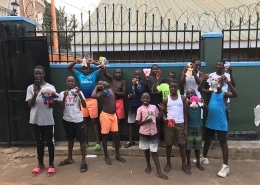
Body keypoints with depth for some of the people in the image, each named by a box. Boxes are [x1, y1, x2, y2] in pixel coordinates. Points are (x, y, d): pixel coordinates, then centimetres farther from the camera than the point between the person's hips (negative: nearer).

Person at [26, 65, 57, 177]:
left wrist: (51, 98, -30)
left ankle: (51, 165, 21)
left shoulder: (50, 87, -6)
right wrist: (35, 93, -23)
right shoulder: (30, 88, 2)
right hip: (35, 120, 3)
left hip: (47, 120, -2)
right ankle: (40, 164, 31)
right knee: (39, 142, 15)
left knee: (49, 142, 7)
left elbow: (51, 106, -8)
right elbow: (30, 104, -7)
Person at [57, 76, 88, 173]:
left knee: (82, 140, -2)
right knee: (70, 139, 19)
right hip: (67, 120, 3)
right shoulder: (62, 93, 3)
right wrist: (65, 97, -16)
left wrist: (79, 94, -21)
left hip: (78, 120, -3)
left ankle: (83, 161, 7)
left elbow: (84, 106, -11)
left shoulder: (79, 92, -2)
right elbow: (61, 108, -4)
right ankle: (69, 158, 34)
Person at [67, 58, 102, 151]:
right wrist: (75, 62, -9)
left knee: (94, 121, 1)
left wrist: (94, 62, -13)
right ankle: (86, 142, 22)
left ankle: (98, 142, 6)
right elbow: (69, 68, 10)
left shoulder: (94, 74, 4)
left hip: (92, 100, -3)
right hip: (83, 100, 3)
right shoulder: (79, 75, 10)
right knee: (85, 121, 11)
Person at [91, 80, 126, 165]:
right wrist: (96, 87, -18)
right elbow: (93, 96, -31)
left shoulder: (110, 89, 9)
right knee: (105, 135, 6)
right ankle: (106, 156, 20)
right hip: (105, 115, -7)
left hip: (113, 115, 7)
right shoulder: (101, 93, -13)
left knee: (116, 135, 10)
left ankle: (117, 155, 24)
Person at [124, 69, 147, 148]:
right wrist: (129, 95, -3)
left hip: (140, 105, -5)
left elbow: (140, 93, -16)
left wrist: (135, 85, -28)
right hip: (132, 104, 5)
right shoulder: (132, 82, 11)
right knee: (131, 123, 8)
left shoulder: (143, 83, -5)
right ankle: (131, 140, 19)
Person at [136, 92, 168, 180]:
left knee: (154, 151, 4)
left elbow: (158, 118, 8)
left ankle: (159, 171, 7)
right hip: (144, 133, -1)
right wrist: (145, 121, -22)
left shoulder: (154, 107, 1)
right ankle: (148, 166, 37)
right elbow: (138, 122, -5)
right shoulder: (140, 109, -6)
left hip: (153, 132, 1)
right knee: (146, 150, 16)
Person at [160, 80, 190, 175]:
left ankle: (184, 165, 20)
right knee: (168, 144, 8)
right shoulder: (166, 99, 1)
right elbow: (163, 112, 8)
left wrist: (186, 127, -1)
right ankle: (168, 163, 25)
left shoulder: (183, 98, 2)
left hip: (180, 124, 0)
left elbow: (185, 113, 3)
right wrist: (164, 118, -16)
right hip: (169, 124, 0)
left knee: (182, 145, 6)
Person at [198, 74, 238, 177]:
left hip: (221, 124, -5)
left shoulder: (225, 94, -9)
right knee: (207, 141, 20)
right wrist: (204, 80, -22)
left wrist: (228, 82, -38)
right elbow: (200, 89, -4)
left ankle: (225, 166, 11)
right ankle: (204, 157, 39)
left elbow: (235, 95, -27)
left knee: (223, 143, 3)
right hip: (210, 123, 5)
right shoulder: (211, 92, 4)